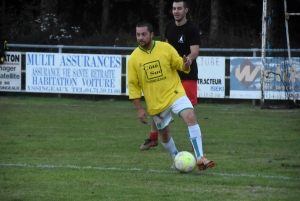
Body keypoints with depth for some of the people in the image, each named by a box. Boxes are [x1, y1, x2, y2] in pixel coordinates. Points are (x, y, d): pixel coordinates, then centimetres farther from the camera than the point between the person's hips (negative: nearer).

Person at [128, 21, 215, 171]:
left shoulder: (165, 48, -7)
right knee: (164, 133, 14)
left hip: (174, 93, -2)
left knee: (190, 117, -24)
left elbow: (179, 64, 2)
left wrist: (185, 64, -24)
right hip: (155, 102, 2)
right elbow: (133, 85, 0)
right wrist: (139, 109, -3)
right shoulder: (134, 58, -5)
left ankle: (200, 159, -25)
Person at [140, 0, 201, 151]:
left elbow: (195, 51, -25)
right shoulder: (169, 26, 5)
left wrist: (189, 59, -47)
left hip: (187, 75, -6)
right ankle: (153, 138, 19)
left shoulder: (192, 30, -14)